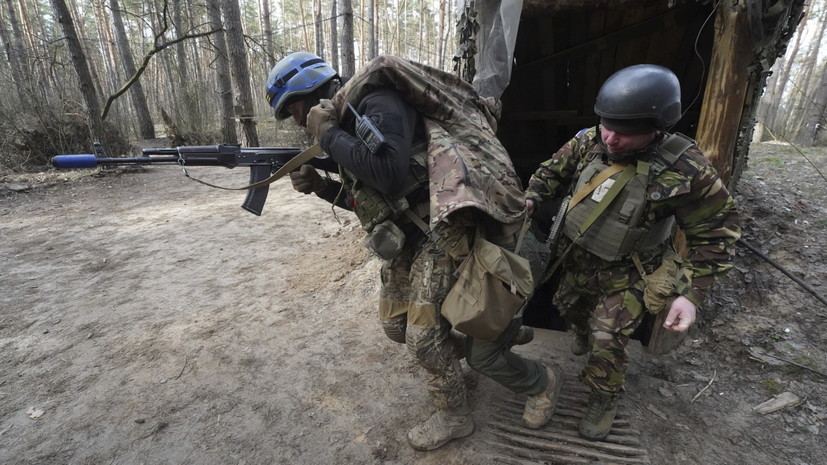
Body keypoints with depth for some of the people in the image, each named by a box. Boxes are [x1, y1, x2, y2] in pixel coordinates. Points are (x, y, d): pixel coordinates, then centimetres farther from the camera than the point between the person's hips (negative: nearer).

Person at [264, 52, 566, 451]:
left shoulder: (376, 103, -13)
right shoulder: (346, 122, 15)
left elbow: (388, 174, -30)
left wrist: (330, 134, -16)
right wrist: (319, 186, 5)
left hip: (440, 232, -10)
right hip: (406, 237, 10)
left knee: (424, 335, -3)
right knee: (397, 323, 15)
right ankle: (499, 334, 32)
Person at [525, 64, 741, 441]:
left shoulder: (685, 170, -26)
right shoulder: (588, 142, -17)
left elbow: (714, 233, -15)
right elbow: (553, 172, -1)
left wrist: (692, 293, -20)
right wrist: (532, 200, -20)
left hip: (627, 274, -4)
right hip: (578, 257, 5)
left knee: (608, 341, -3)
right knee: (567, 306, 25)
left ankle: (604, 401, 26)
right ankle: (583, 333, 61)